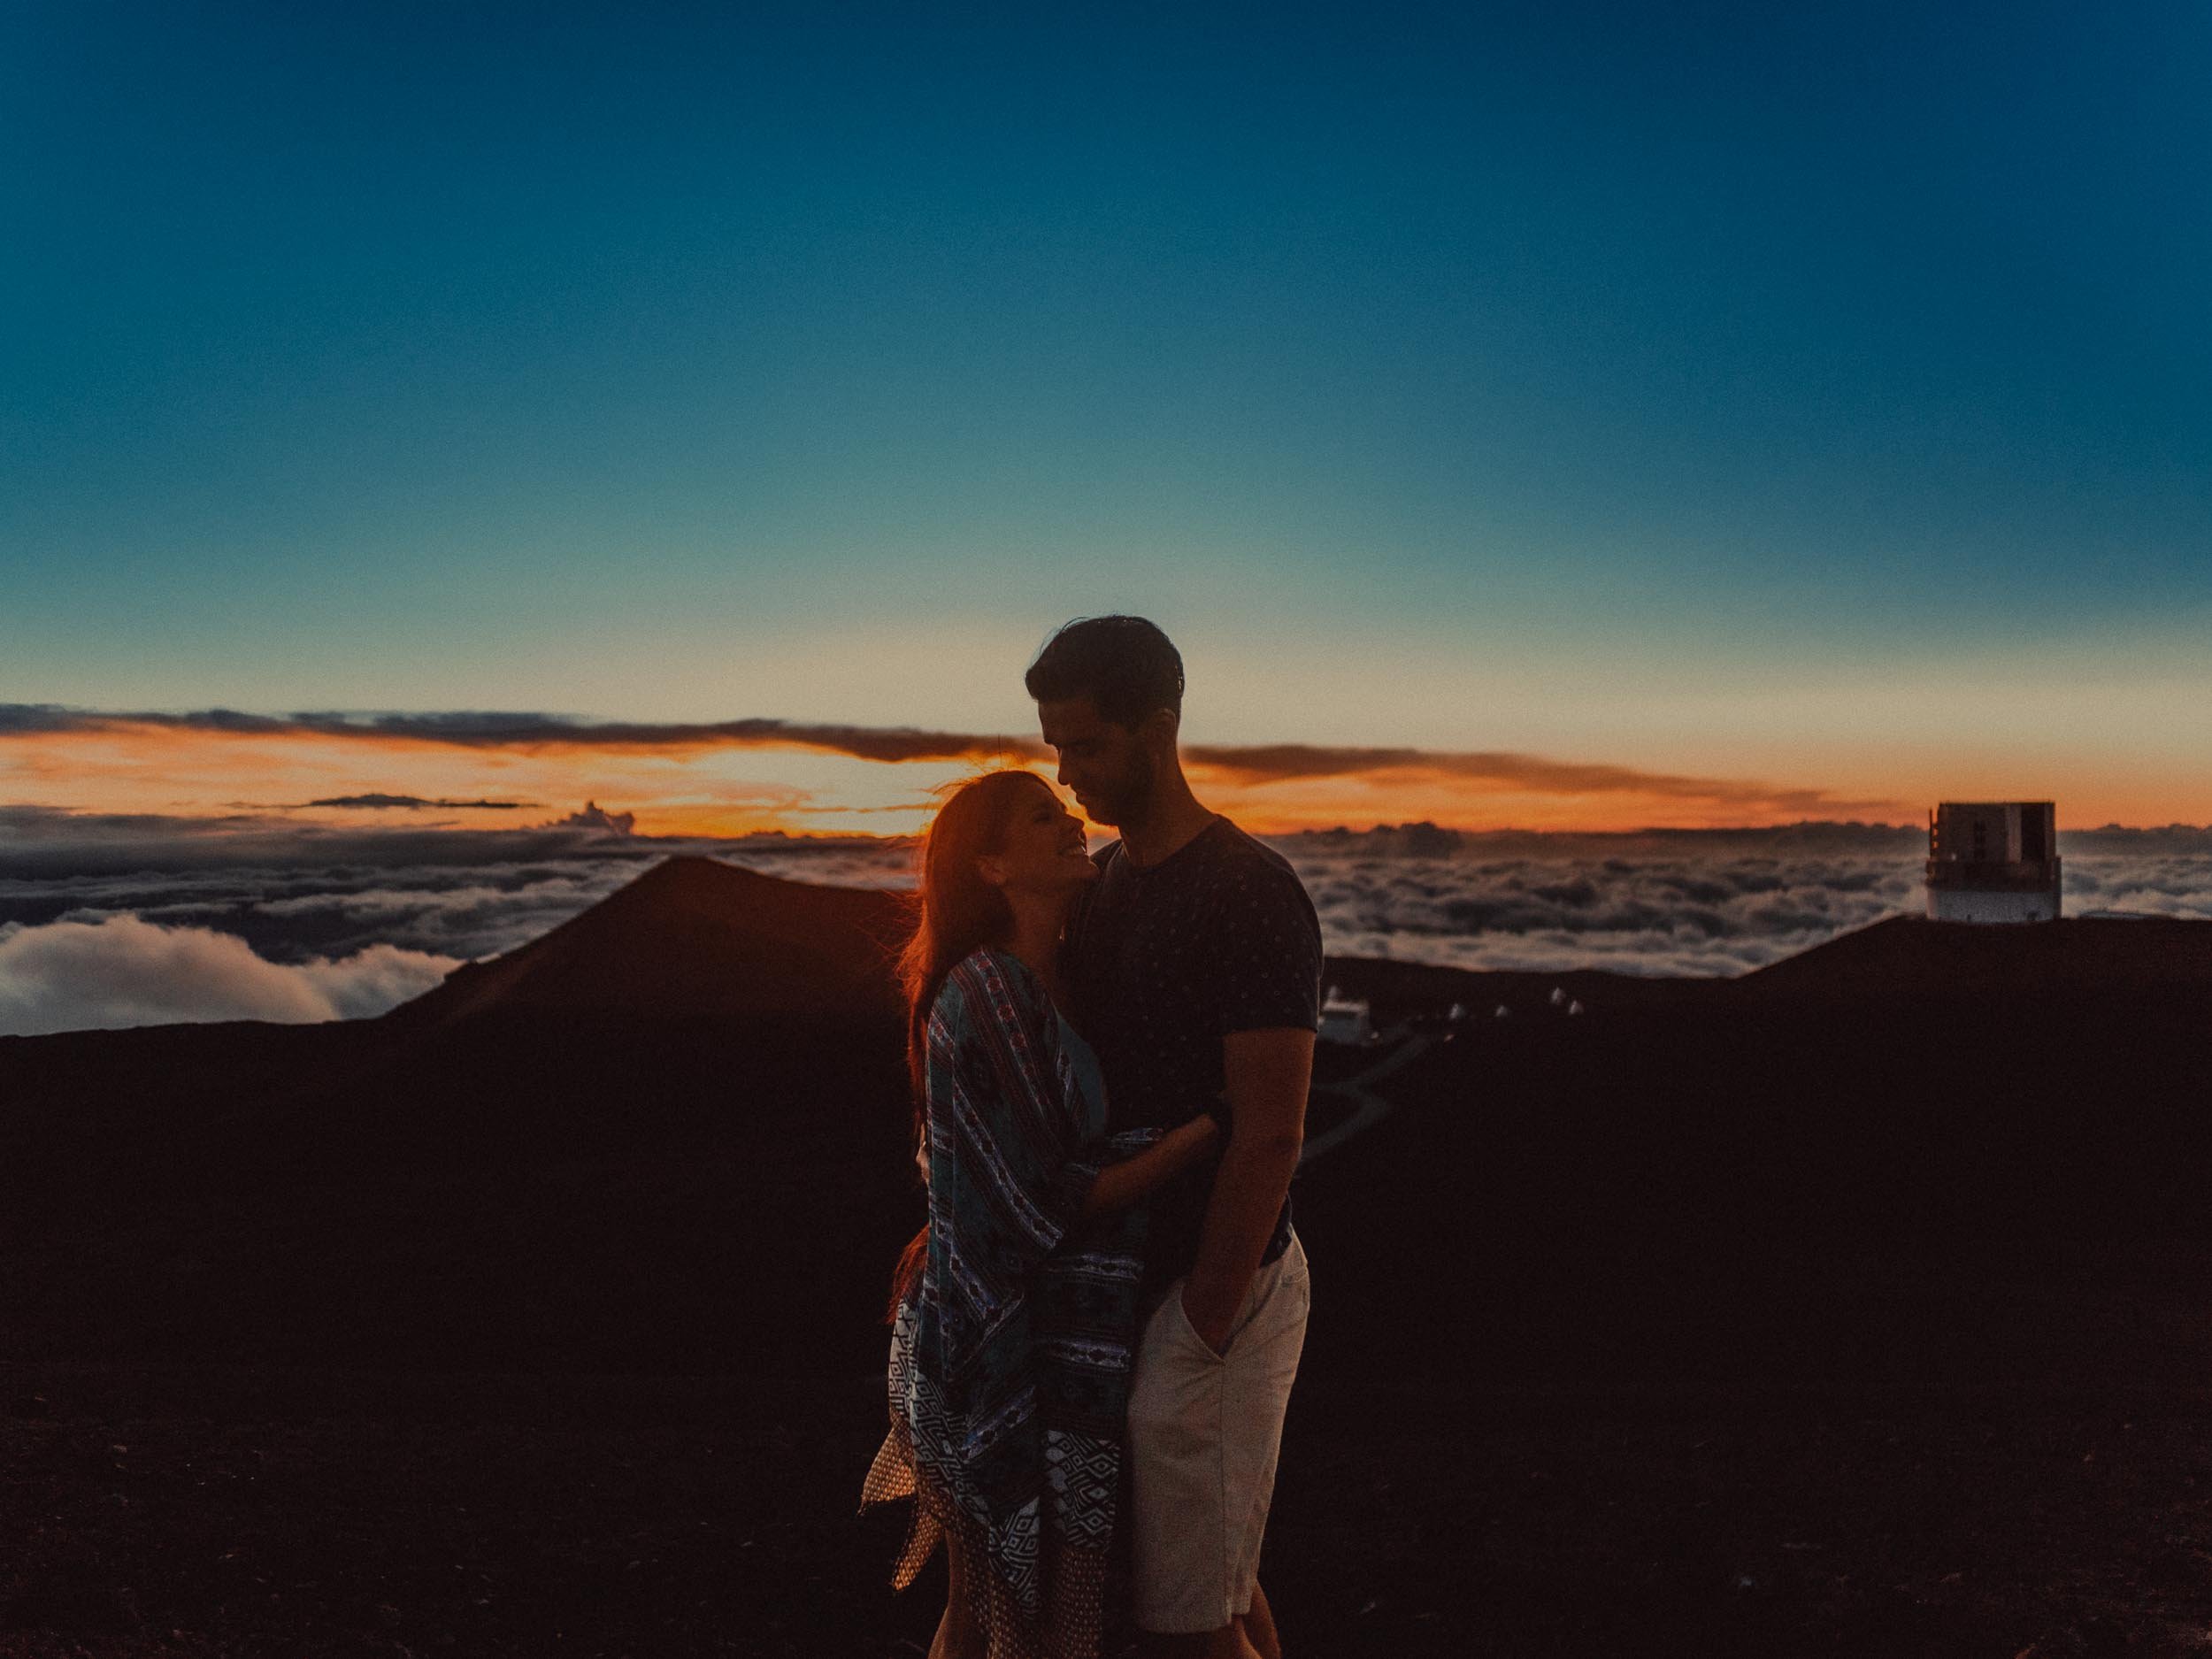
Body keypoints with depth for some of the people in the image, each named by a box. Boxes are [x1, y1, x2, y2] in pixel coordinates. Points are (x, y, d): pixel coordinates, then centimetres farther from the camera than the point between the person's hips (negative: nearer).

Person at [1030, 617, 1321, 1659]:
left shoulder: (1250, 894, -18)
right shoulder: (1101, 886, 8)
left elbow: (1270, 1134, -21)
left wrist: (1203, 1325, -18)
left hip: (1219, 1280, -8)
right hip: (1137, 1266, 8)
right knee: (1223, 1574, 21)